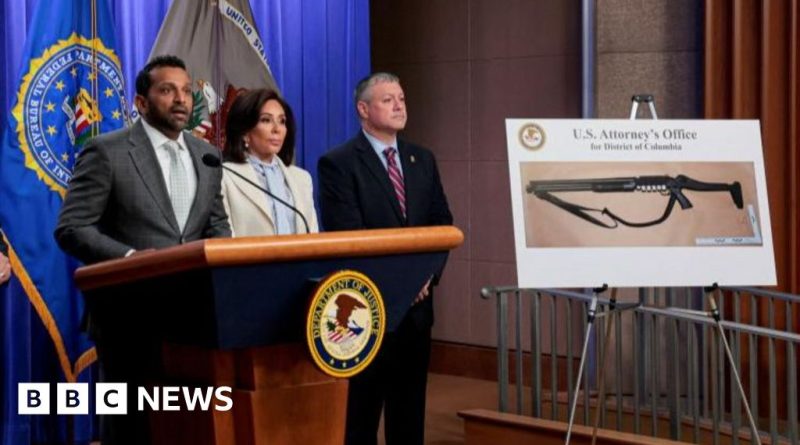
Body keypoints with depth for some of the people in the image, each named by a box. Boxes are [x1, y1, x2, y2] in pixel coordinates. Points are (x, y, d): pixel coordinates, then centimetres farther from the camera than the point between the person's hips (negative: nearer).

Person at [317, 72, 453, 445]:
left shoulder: (422, 160, 13)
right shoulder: (337, 163, -6)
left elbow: (442, 225, 9)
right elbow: (346, 236, -14)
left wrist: (427, 273, -7)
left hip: (416, 304, 5)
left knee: (409, 411, 10)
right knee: (359, 411, 2)